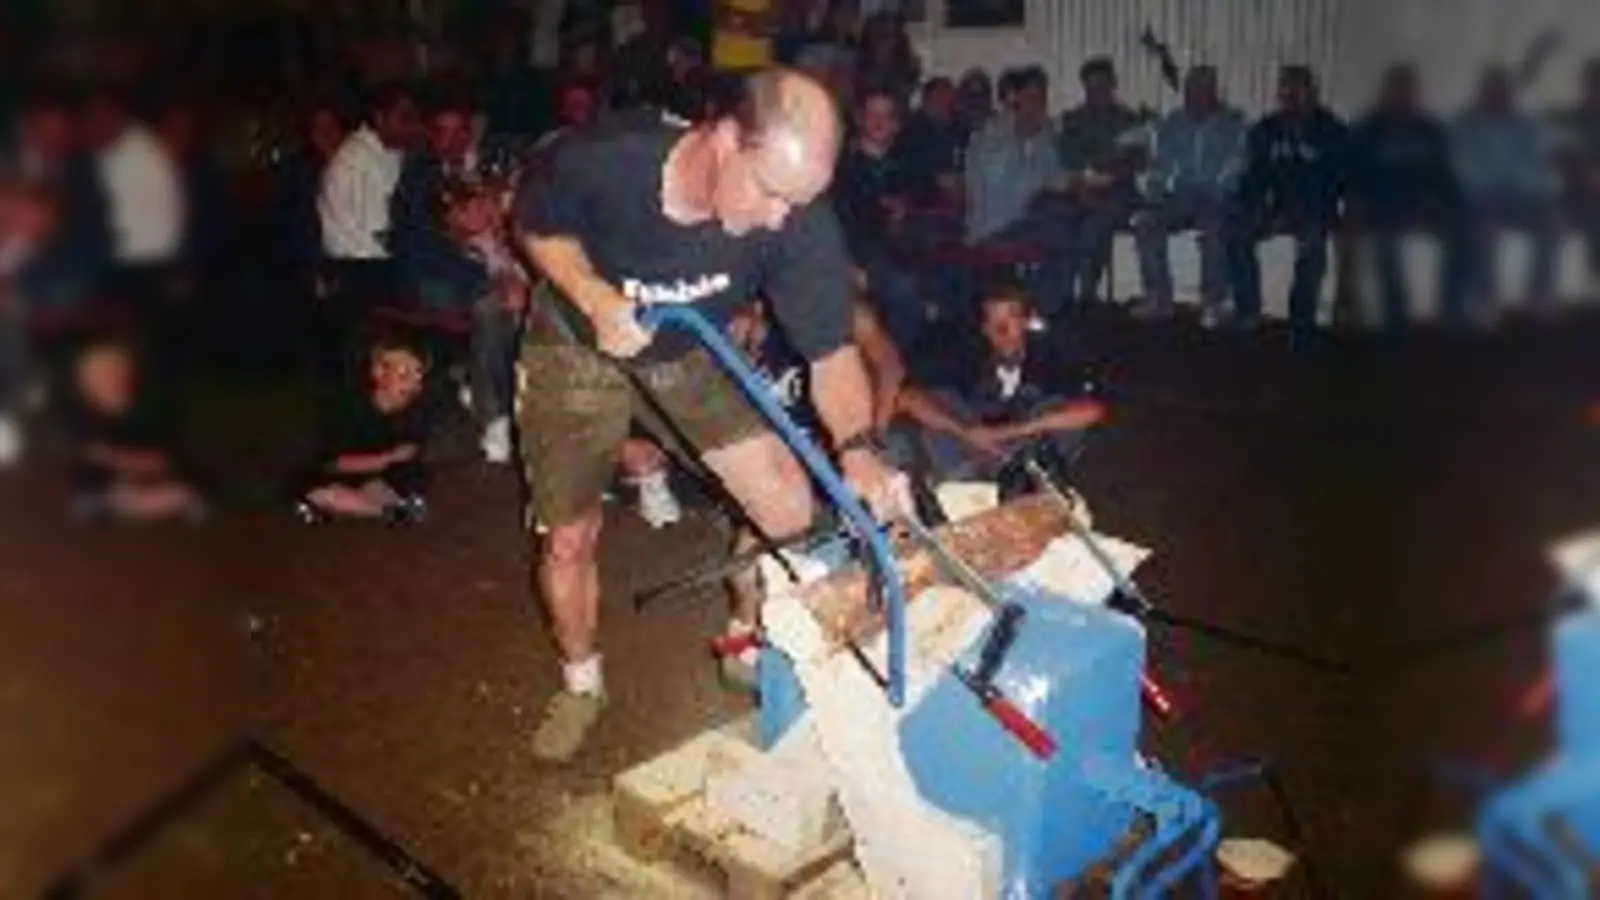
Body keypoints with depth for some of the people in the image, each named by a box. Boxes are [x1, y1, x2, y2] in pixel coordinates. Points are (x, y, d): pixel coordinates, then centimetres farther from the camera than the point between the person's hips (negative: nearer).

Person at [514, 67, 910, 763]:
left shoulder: (801, 220, -31)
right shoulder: (606, 160, -35)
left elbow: (832, 351, -26)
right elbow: (539, 227, -13)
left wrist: (856, 447, -44)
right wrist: (596, 298, -31)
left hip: (694, 348, 2)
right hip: (580, 345, -1)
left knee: (787, 508, -8)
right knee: (568, 540, 3)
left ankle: (750, 644, 23)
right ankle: (581, 683, 33)